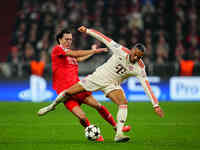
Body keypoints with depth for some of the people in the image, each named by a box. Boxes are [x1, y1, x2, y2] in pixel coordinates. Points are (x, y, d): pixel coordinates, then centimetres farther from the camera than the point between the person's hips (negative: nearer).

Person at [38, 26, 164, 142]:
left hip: (112, 85, 0)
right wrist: (87, 30, -14)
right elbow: (104, 38, -14)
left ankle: (119, 134, -24)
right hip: (98, 77, 0)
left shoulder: (139, 68, -19)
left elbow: (147, 87, -23)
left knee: (124, 103, -27)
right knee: (68, 92, 2)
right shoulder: (121, 51, -21)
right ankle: (52, 106, 33)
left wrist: (156, 105, -28)